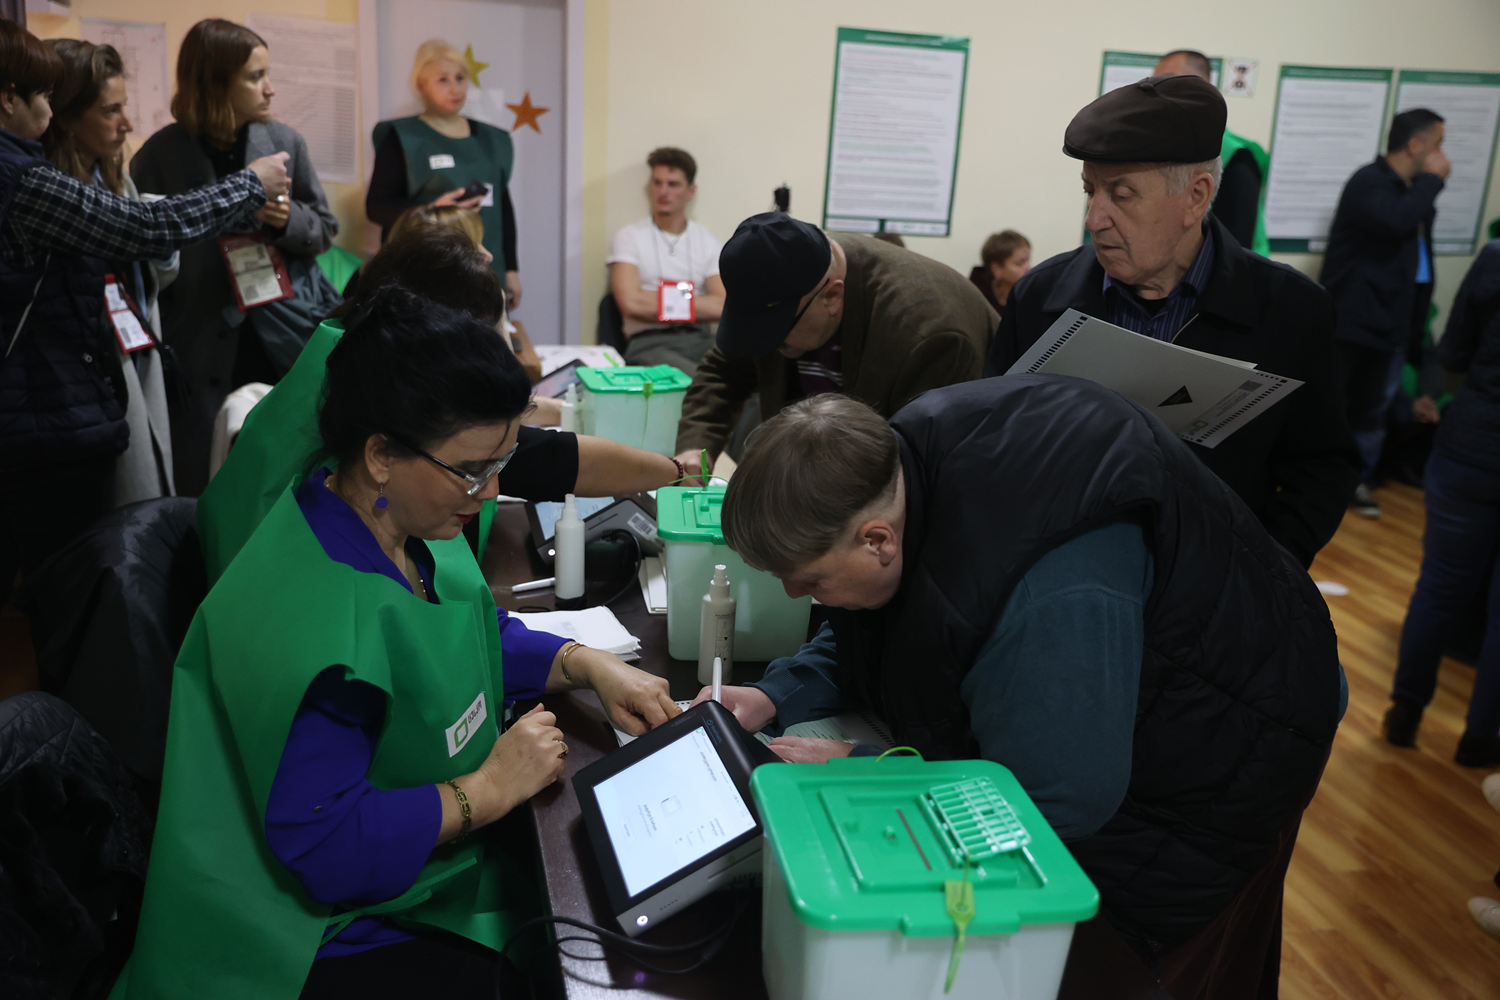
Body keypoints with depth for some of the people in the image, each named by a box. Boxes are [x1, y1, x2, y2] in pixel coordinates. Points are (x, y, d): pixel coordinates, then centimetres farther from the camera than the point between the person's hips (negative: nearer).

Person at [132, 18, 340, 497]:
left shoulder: (285, 142, 2)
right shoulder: (160, 156, -5)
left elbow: (325, 228, 10)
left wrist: (287, 221, -12)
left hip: (290, 335, 2)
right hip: (208, 350, -2)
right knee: (211, 488, 5)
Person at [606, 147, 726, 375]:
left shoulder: (708, 242, 16)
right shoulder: (629, 238, 9)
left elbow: (722, 307, 1)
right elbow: (631, 303, -6)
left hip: (700, 338, 4)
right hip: (649, 343, -3)